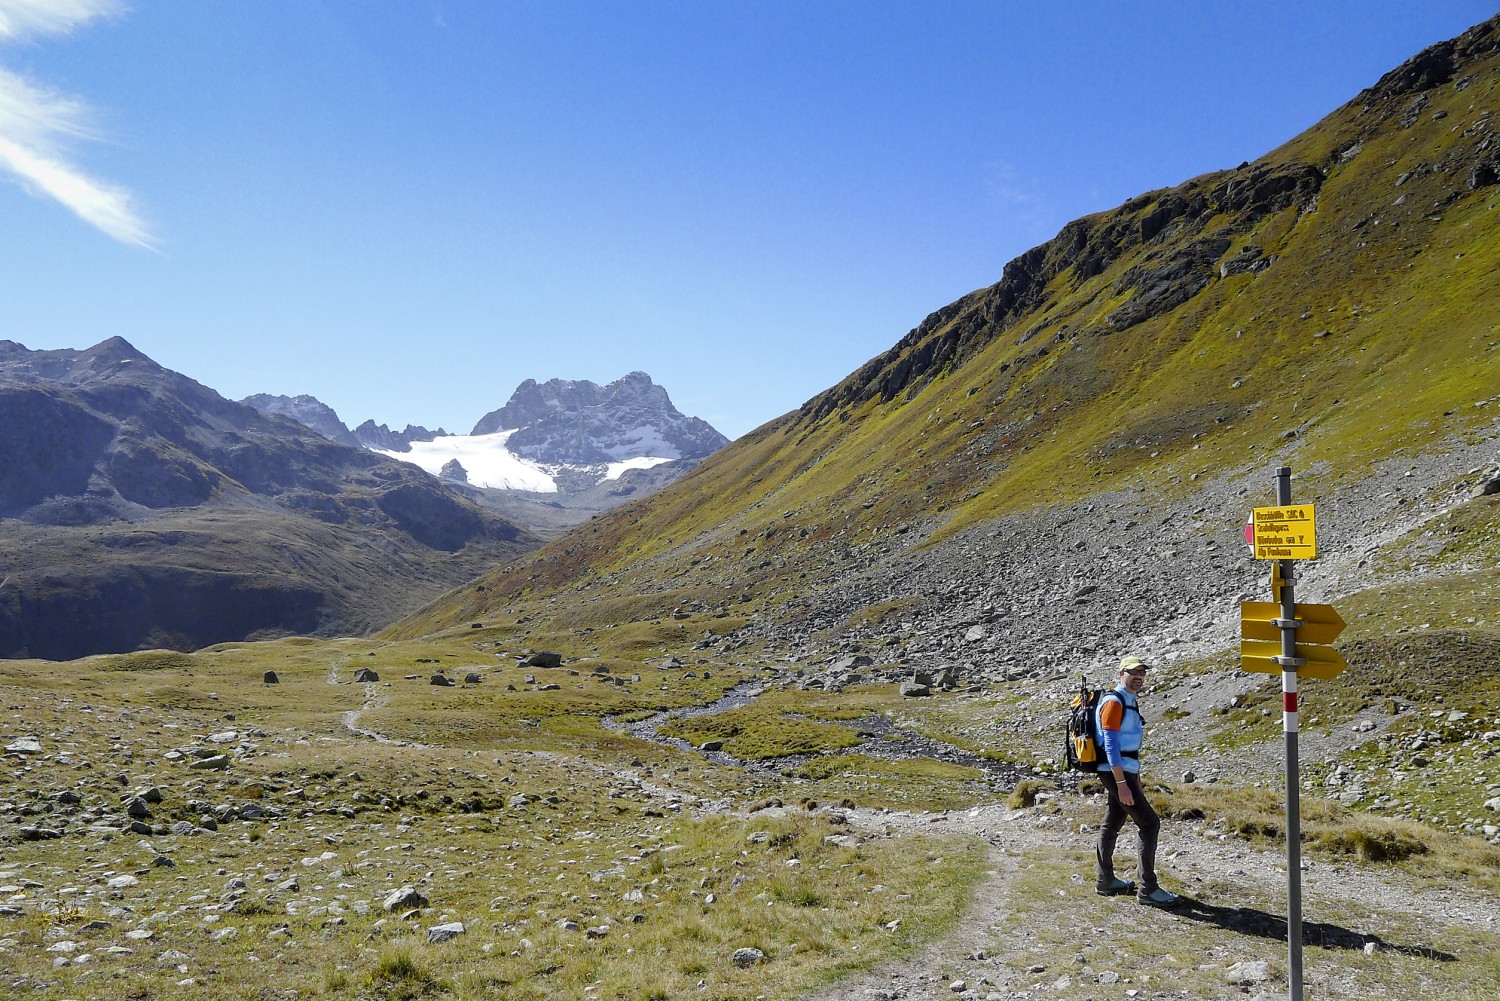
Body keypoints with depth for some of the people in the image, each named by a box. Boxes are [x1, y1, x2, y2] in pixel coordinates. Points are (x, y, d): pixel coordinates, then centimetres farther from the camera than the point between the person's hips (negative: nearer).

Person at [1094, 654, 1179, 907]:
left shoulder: (1130, 703, 15)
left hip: (1126, 772, 10)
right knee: (1149, 823, -11)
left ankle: (1105, 880, 25)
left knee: (1112, 824, 15)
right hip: (1116, 773, -10)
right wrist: (1122, 784, -24)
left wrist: (1136, 780, 22)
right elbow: (1111, 745, -21)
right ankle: (1147, 889, -7)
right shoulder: (1113, 702, -15)